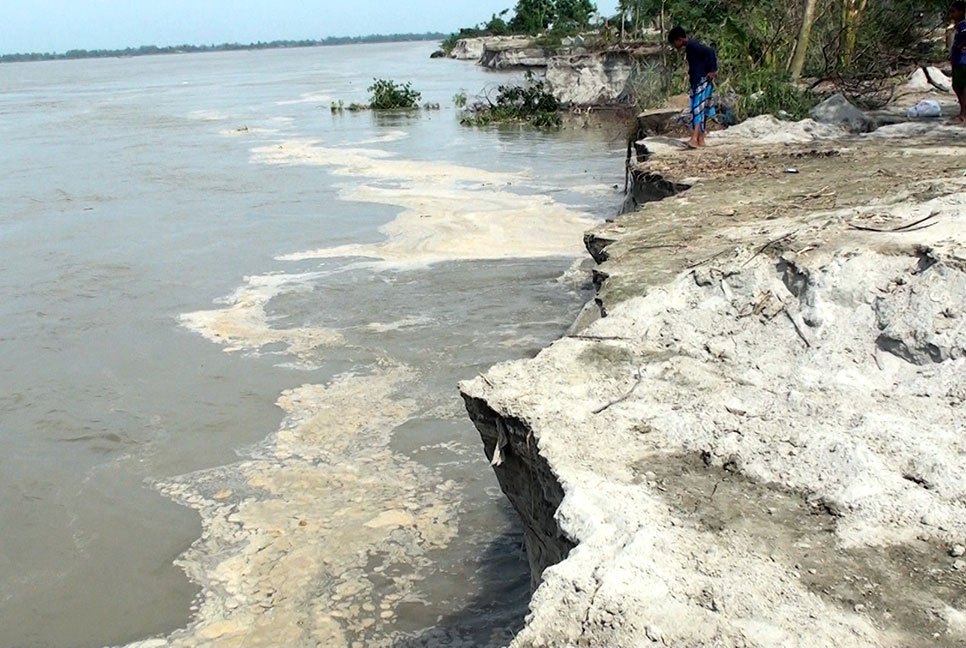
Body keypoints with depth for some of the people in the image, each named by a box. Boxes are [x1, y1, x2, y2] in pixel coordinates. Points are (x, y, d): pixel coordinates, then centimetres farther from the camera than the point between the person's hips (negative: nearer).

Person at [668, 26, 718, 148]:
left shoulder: (692, 45, -12)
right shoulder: (689, 47, 18)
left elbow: (711, 52, -23)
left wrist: (713, 70, -19)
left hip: (703, 81, -10)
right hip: (697, 82, 10)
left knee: (698, 109, -17)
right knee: (701, 110, 10)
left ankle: (695, 139, -26)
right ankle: (701, 139, 13)